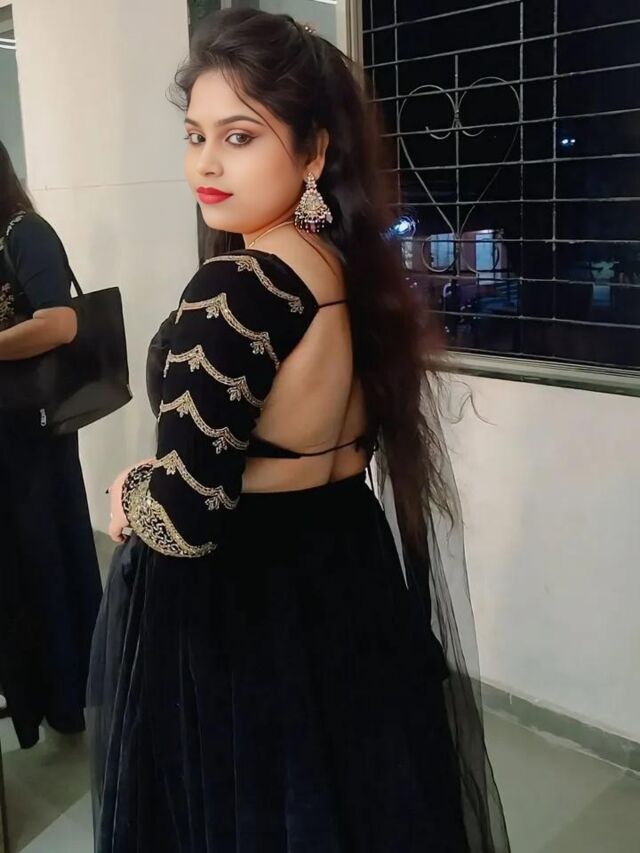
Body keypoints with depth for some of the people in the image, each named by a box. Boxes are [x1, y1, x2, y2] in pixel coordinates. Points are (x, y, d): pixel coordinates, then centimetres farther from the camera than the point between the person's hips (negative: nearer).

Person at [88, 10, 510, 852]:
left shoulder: (236, 287, -23)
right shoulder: (355, 267, 3)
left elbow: (185, 517, -28)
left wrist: (130, 496, -6)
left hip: (232, 609, -8)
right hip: (352, 576, 8)